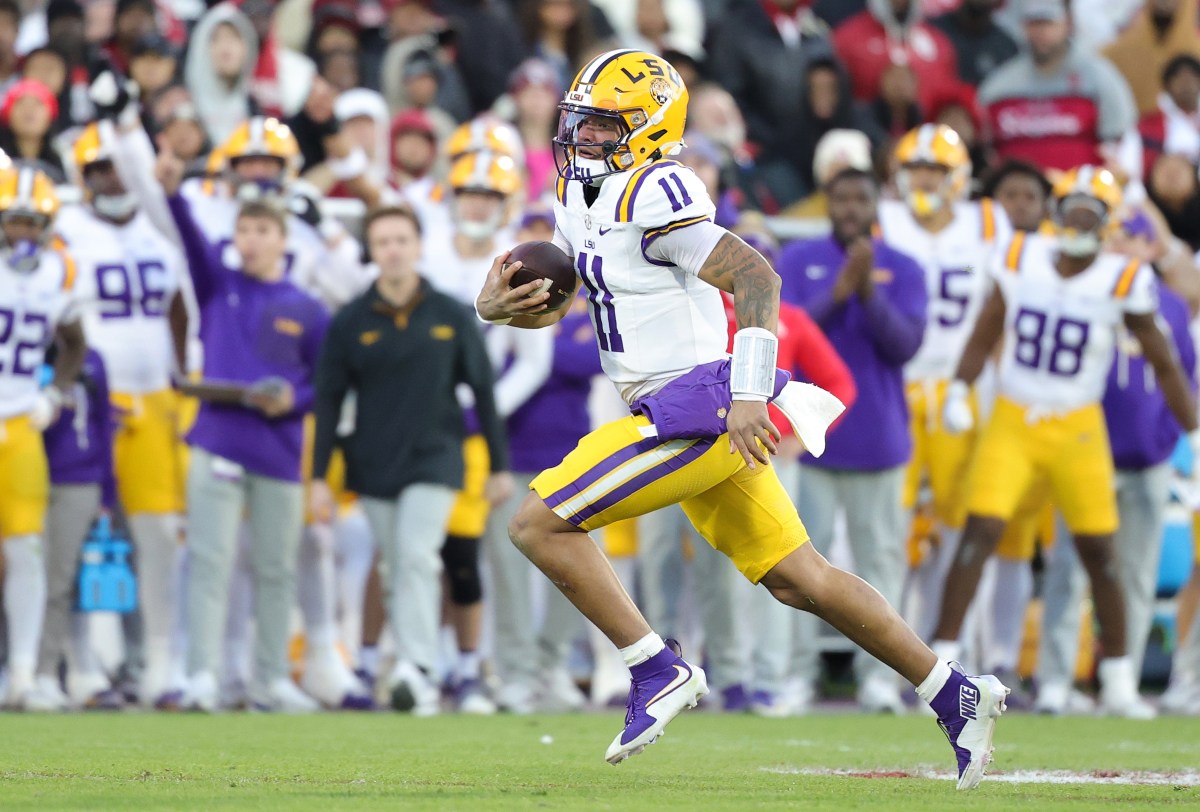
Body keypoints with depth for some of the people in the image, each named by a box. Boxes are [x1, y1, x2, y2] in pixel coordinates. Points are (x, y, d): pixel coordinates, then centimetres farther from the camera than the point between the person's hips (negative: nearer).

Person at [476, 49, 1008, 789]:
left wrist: (749, 394, -26)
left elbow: (755, 276, -21)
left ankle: (659, 672, -5)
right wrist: (496, 304, 0)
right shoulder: (583, 199, 15)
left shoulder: (652, 198, -14)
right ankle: (955, 694, 17)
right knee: (797, 579, 12)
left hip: (700, 405, -9)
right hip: (691, 419, 9)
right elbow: (544, 305, 24)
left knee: (539, 524, -11)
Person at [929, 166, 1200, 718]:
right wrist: (959, 391, -4)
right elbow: (984, 337, 8)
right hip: (1011, 422, 0)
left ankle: (1119, 682, 16)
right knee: (980, 532, -12)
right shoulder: (1021, 259, -3)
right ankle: (941, 660, -9)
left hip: (1077, 429, 0)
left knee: (1098, 551, 4)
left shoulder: (1123, 282, -8)